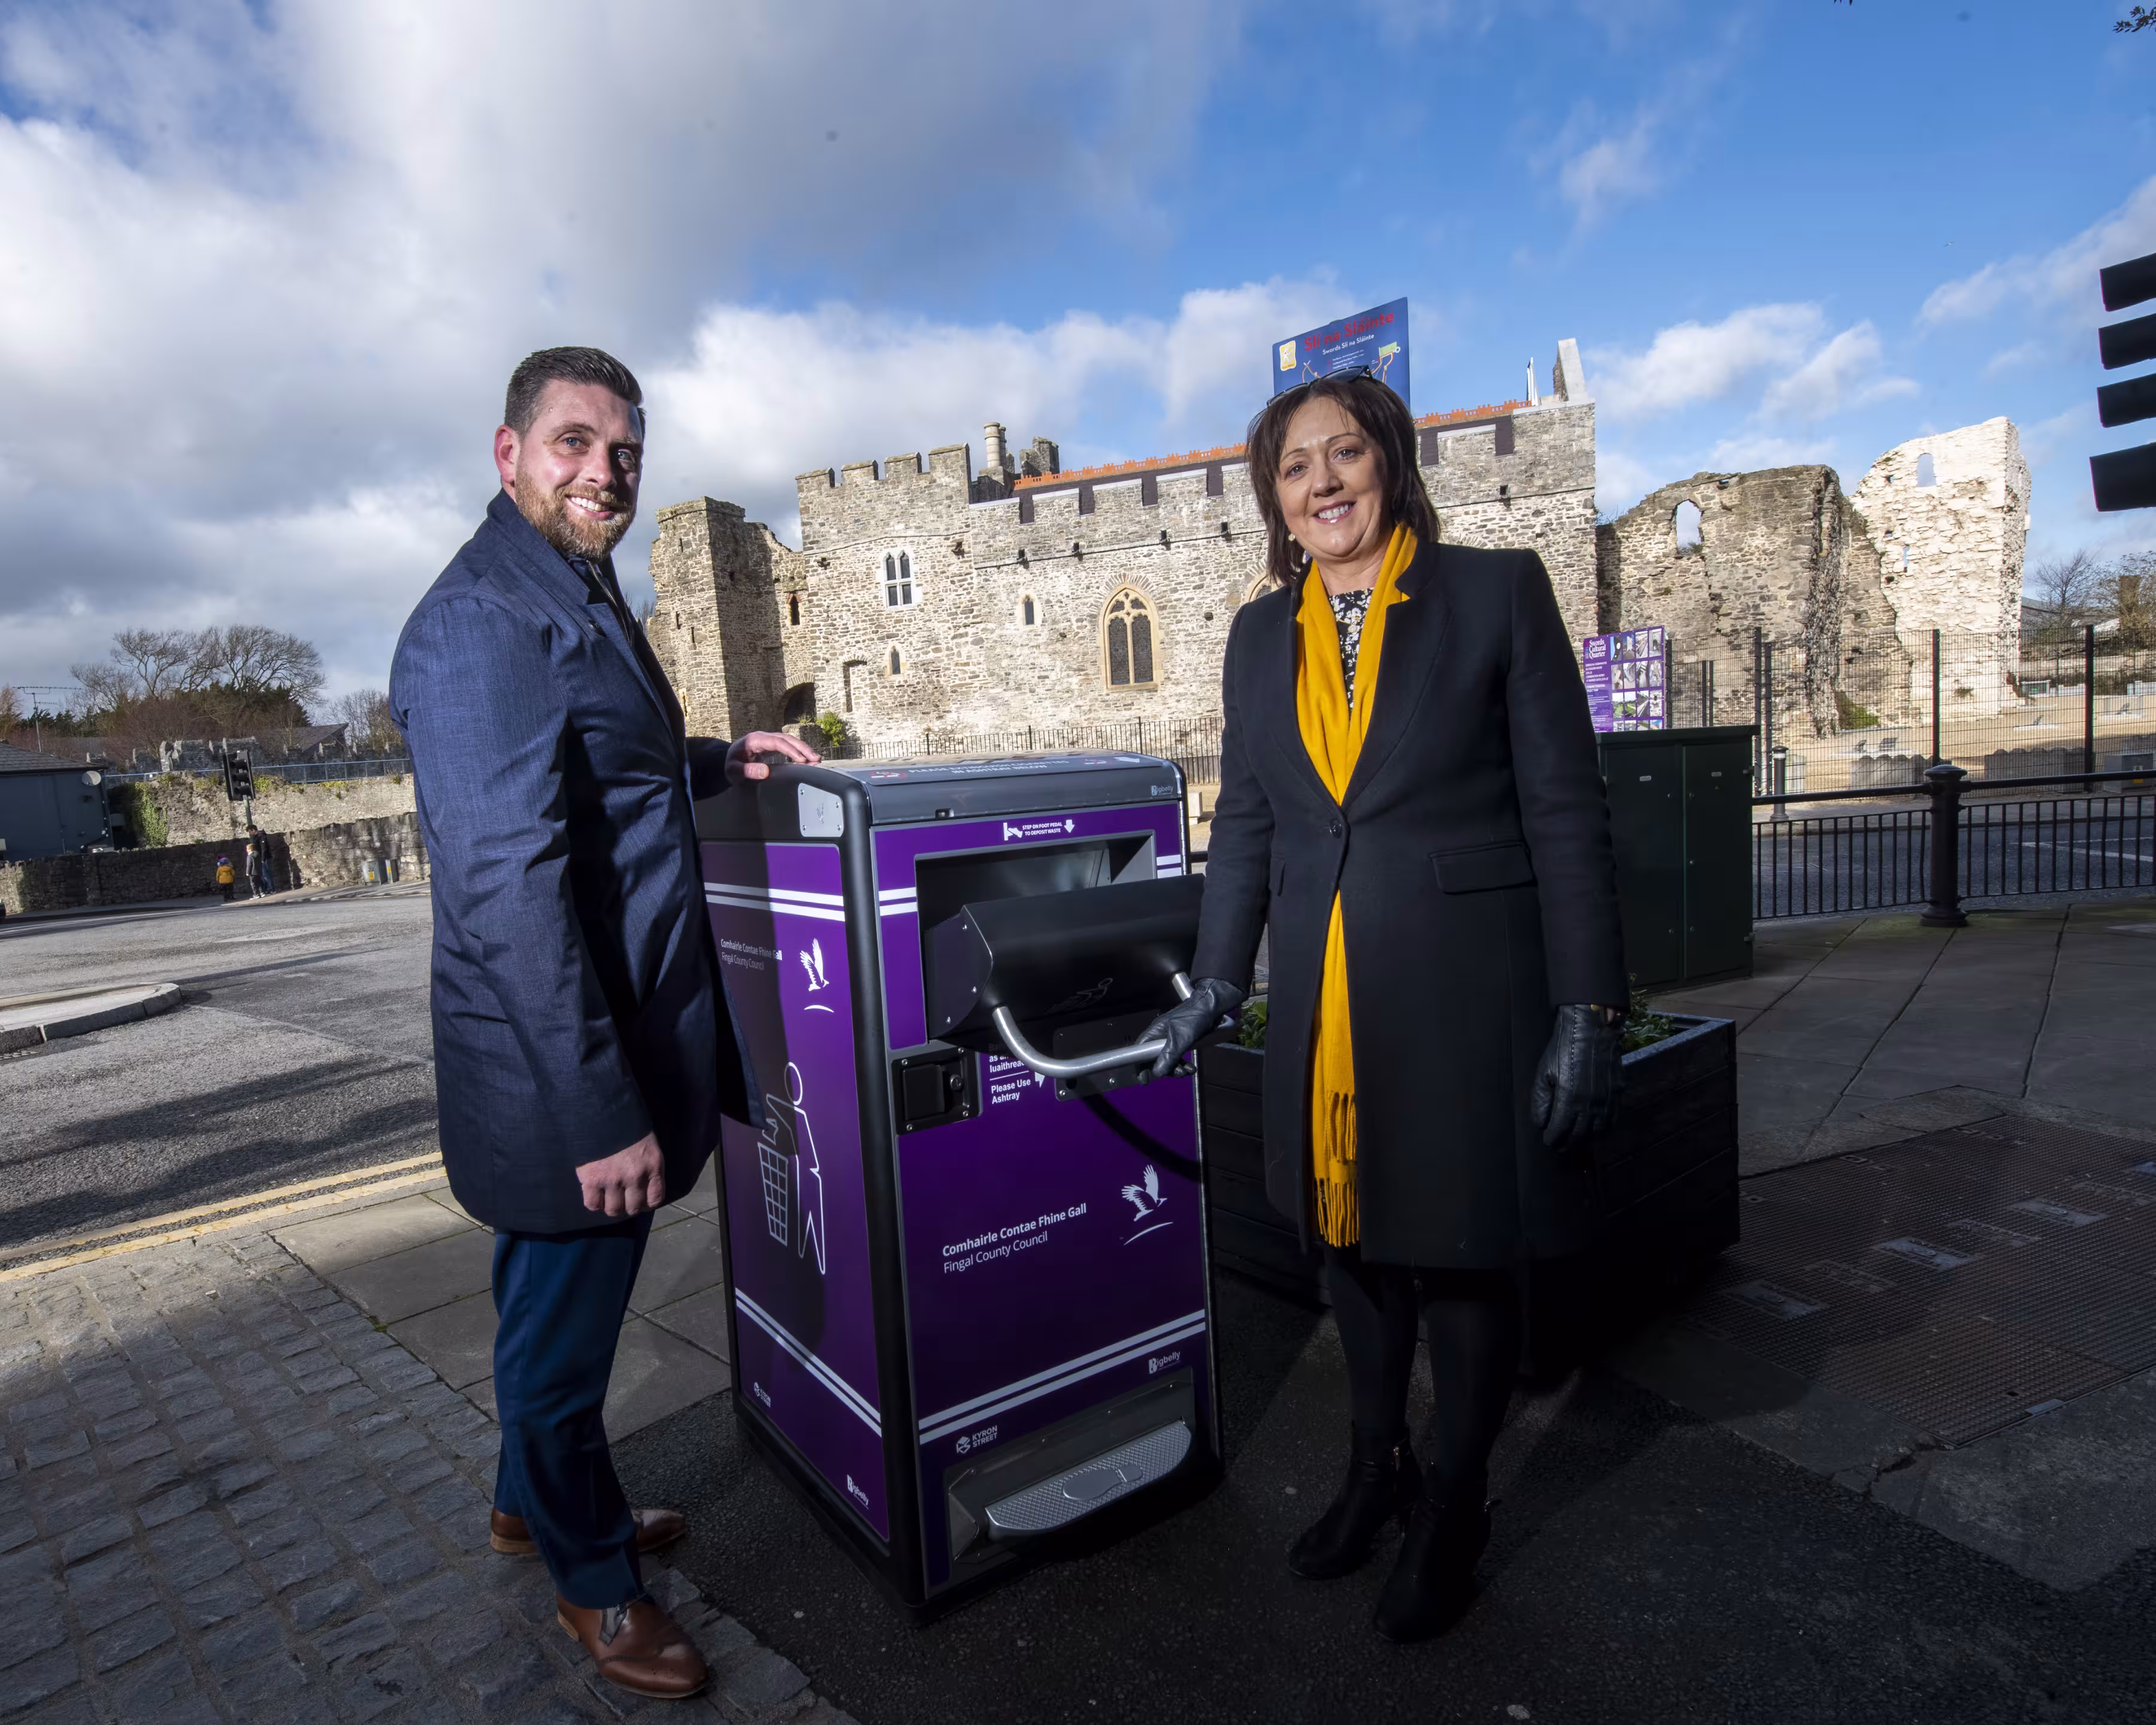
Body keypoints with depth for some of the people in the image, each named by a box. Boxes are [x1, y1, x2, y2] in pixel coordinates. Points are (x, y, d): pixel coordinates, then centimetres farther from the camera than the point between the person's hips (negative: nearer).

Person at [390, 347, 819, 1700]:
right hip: (566, 1080, -9)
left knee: (558, 1304, 26)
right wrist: (602, 1115, -25)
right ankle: (592, 1574, 35)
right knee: (563, 1323, 12)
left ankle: (538, 1497, 50)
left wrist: (717, 761, 12)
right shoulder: (483, 620, -20)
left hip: (623, 1046, 10)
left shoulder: (577, 597, 13)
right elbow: (508, 889, -26)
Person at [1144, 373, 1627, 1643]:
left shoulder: (1498, 592, -4)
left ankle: (1454, 1510, 35)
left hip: (1468, 993, -4)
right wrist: (1217, 983, 12)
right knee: (1352, 1238, 17)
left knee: (1467, 1253, 10)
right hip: (1326, 1007, 4)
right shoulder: (1262, 634, 9)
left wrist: (1588, 1011, -10)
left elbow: (1568, 811, -6)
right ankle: (1378, 1468, 43)